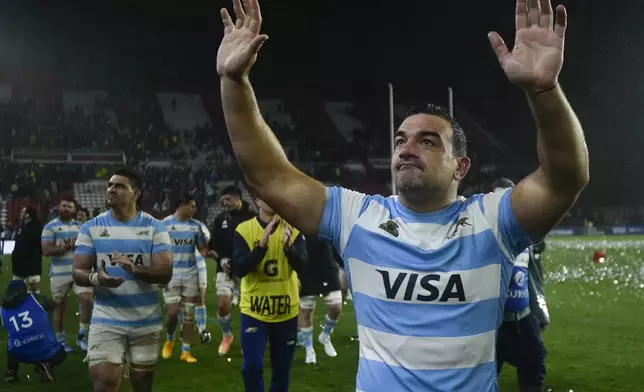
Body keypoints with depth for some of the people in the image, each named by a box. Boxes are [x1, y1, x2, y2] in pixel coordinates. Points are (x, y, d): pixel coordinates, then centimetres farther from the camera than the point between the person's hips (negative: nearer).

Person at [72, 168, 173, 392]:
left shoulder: (154, 227, -4)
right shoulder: (91, 227, -1)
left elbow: (165, 274, -12)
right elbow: (78, 273, -3)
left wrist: (135, 269, -30)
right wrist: (96, 278, -26)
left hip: (146, 321, 0)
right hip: (106, 320, 0)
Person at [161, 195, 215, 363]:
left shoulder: (196, 225, 2)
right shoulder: (165, 224, -7)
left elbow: (202, 249, 6)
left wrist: (208, 253, -18)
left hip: (191, 274, 3)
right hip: (171, 274, -3)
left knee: (189, 313, 4)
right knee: (173, 311, -9)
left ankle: (186, 351, 13)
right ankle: (169, 340, 21)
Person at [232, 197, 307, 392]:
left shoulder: (293, 228, -2)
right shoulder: (244, 229, -6)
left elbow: (302, 266, -14)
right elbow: (238, 269, -17)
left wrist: (289, 246, -34)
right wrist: (262, 245, -29)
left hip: (286, 310, 2)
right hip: (254, 309, -1)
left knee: (282, 368, 11)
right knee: (252, 367, -3)